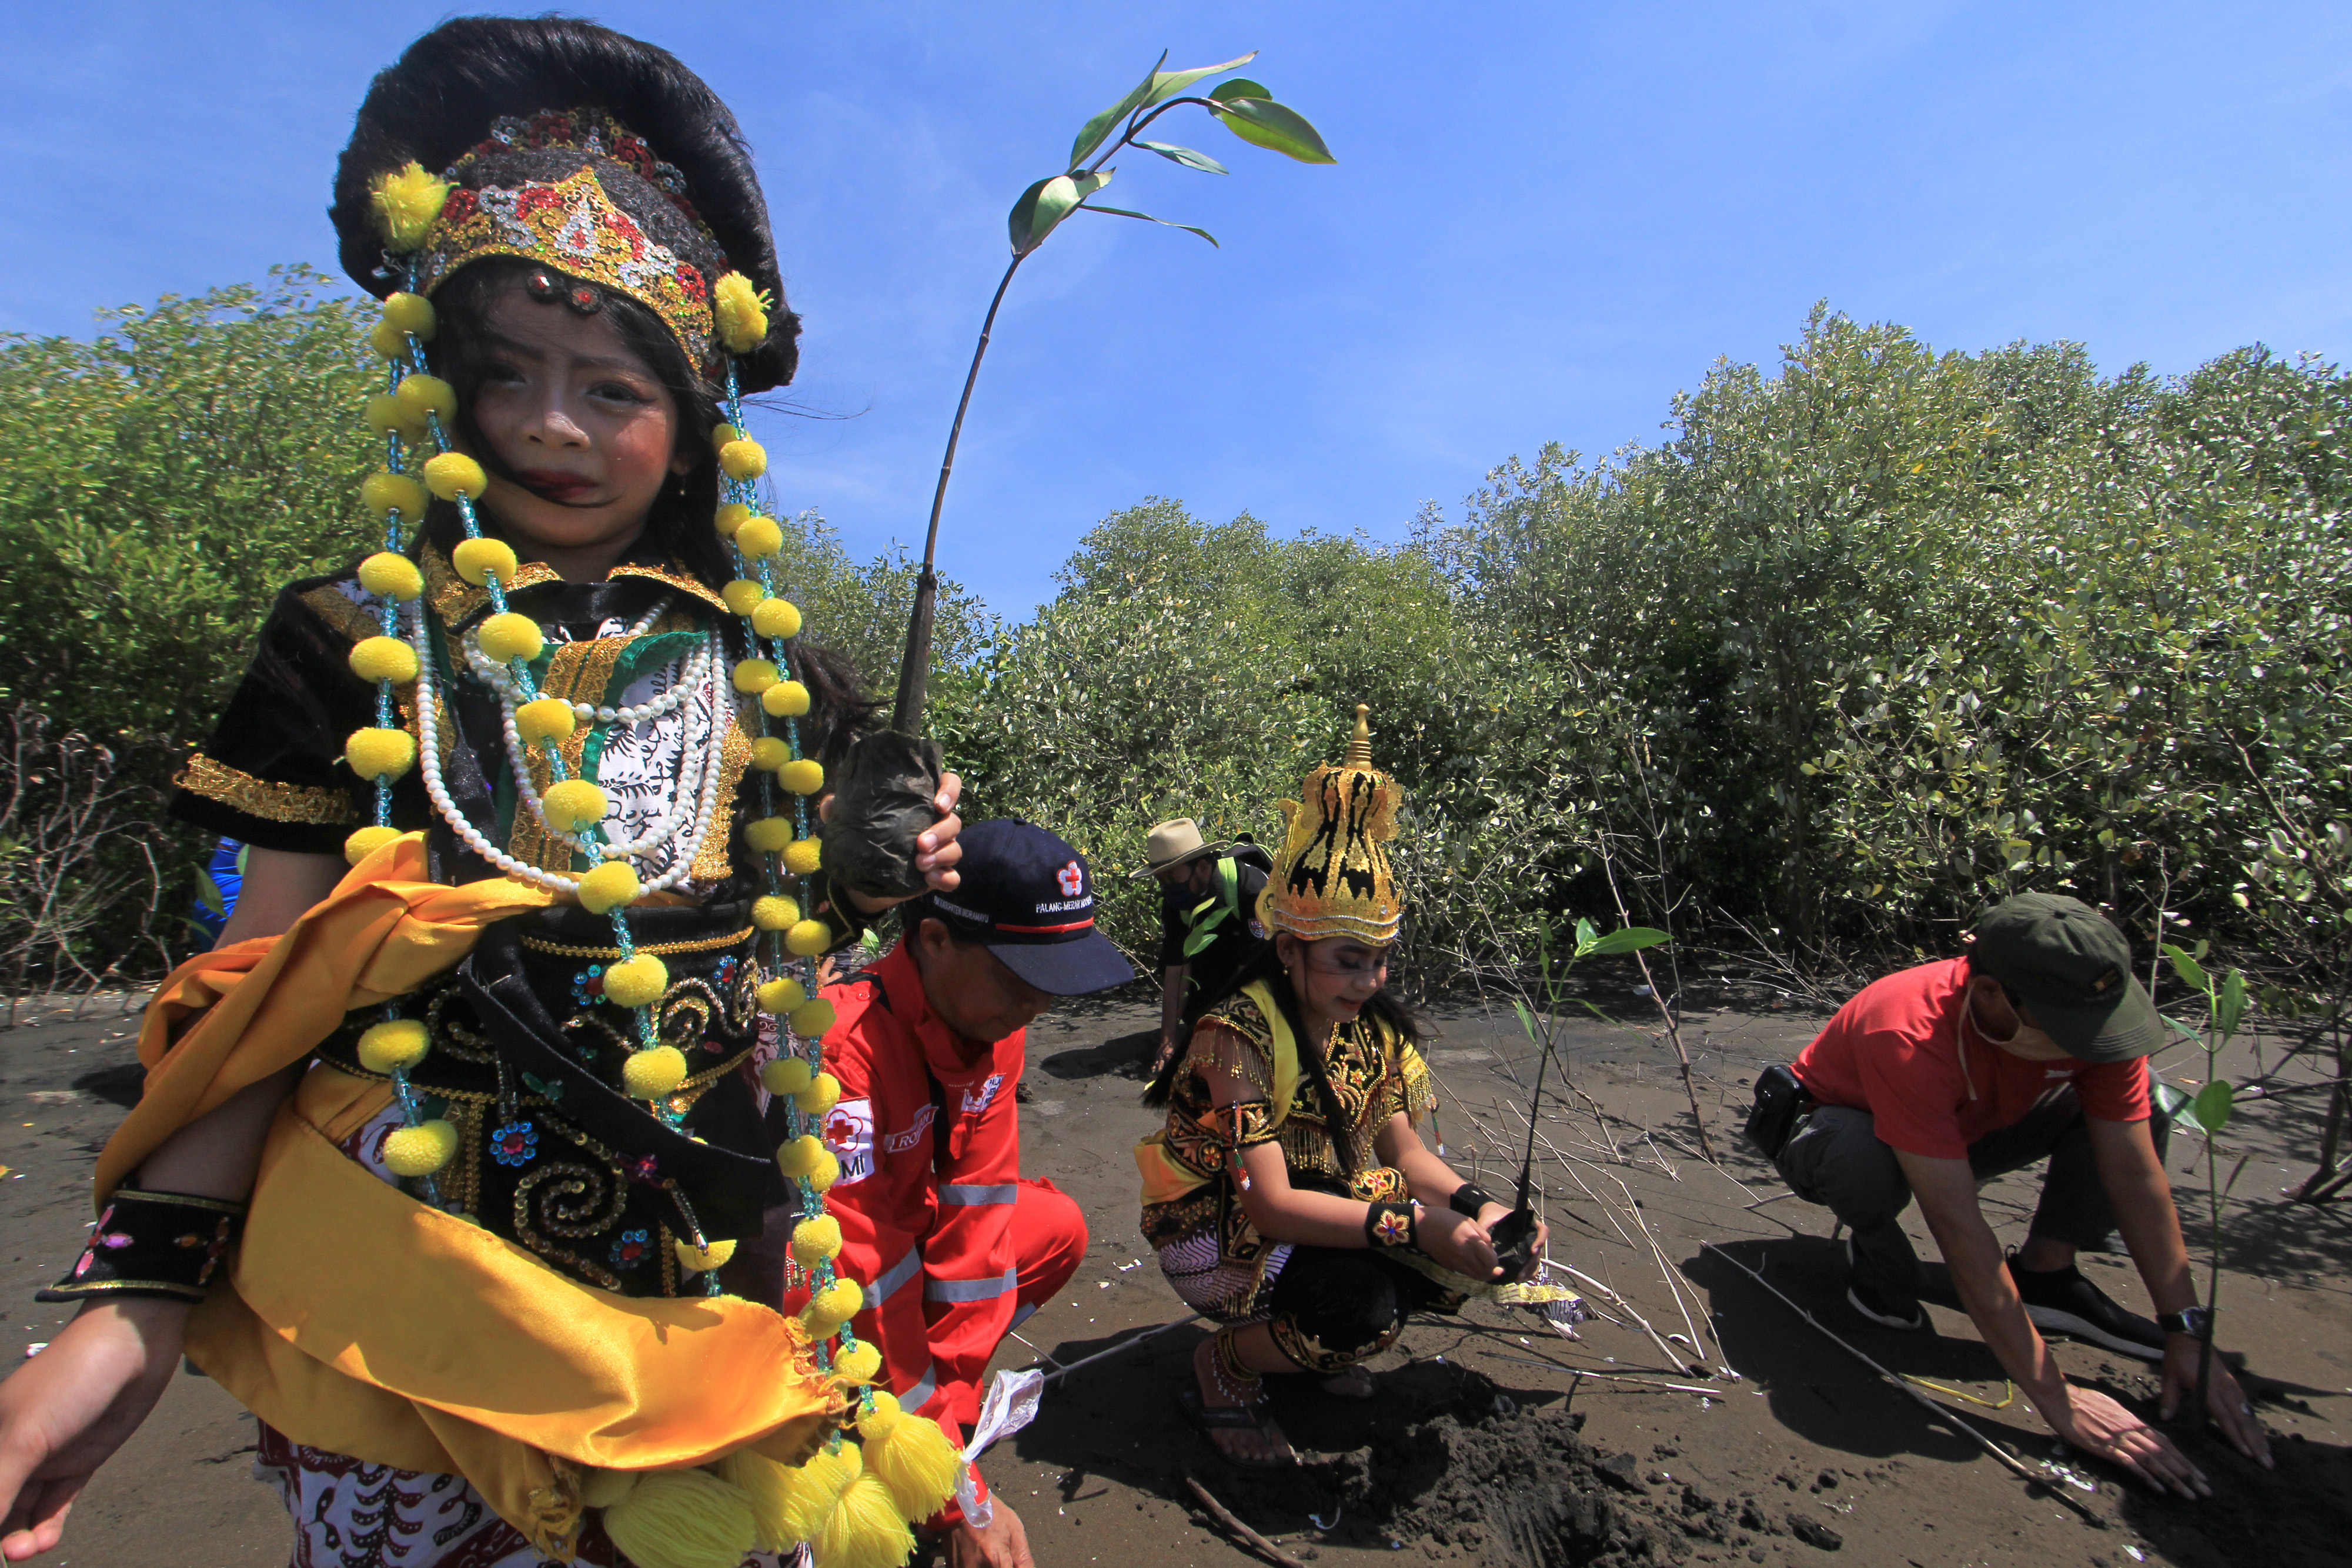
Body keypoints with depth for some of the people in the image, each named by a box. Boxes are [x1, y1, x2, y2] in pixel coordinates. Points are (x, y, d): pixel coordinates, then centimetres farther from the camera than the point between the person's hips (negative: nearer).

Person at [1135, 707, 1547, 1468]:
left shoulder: (1370, 1021, -5)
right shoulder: (1240, 1034, -27)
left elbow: (1404, 1148, -1)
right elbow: (1270, 1206, -30)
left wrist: (1475, 1206, -21)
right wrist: (1417, 1224, -36)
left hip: (1314, 1212, 7)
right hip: (1215, 1231, -7)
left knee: (1471, 1254, -8)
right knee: (1363, 1308, -31)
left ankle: (1316, 1344, 16)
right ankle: (1224, 1365, 1)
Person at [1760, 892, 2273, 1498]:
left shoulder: (2085, 1015, -23)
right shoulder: (1911, 1041, -42)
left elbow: (2137, 1176, -15)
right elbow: (1962, 1232, -40)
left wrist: (2188, 1334, -18)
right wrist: (2055, 1396, -38)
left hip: (1964, 1131, 6)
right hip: (1831, 1127, -5)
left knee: (2140, 1111, -12)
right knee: (1863, 1154, -41)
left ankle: (2046, 1274, -3)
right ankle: (1875, 1247, -8)